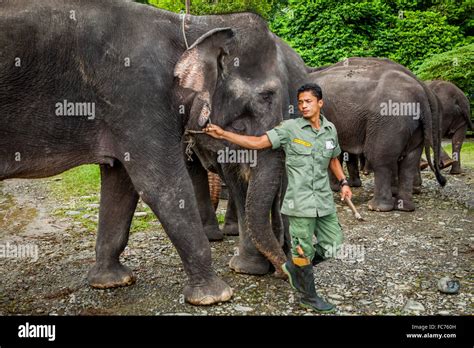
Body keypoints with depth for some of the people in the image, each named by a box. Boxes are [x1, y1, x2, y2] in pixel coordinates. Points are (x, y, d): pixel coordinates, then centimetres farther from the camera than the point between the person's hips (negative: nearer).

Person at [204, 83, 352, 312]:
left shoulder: (330, 129, 8)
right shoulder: (290, 128, -6)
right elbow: (257, 142, -9)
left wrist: (343, 182, 14)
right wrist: (223, 134, -16)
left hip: (324, 200, 5)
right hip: (300, 201, -5)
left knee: (332, 245, 12)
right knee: (304, 249, 3)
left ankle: (294, 267, 33)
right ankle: (309, 297, 23)